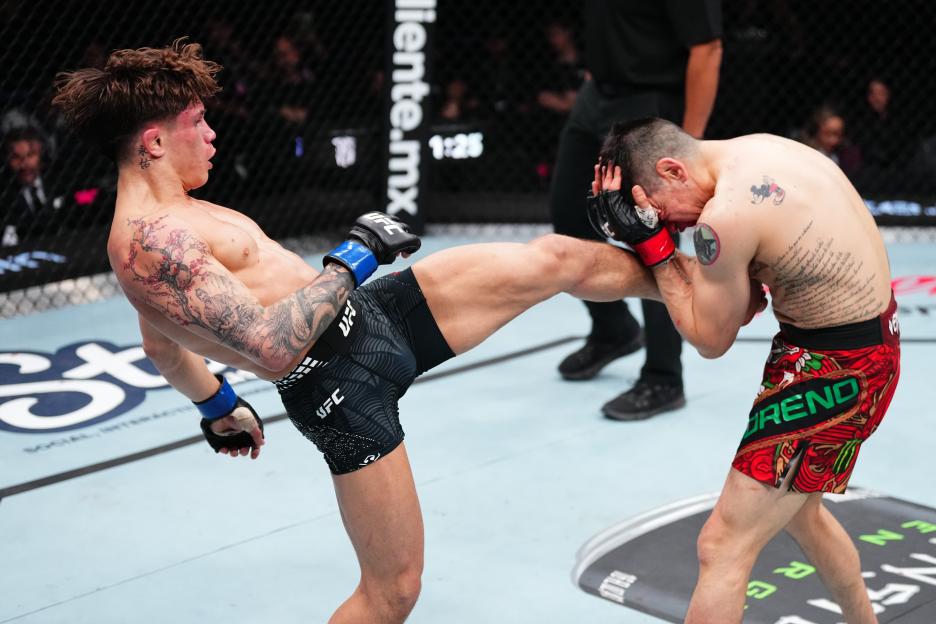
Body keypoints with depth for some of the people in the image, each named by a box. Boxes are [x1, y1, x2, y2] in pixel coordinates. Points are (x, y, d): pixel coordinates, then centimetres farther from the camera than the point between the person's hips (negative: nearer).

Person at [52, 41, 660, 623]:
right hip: (339, 380, -10)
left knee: (554, 259, 8)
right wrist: (354, 260, -17)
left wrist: (217, 408, 40)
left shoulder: (164, 220, 10)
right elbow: (273, 349, -29)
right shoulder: (149, 241, -21)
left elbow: (162, 346, 25)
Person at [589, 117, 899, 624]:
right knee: (797, 510, 30)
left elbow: (710, 340, -10)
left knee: (723, 547, -6)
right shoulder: (757, 150, 3)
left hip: (834, 369, -10)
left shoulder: (725, 218, -25)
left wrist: (650, 242, -11)